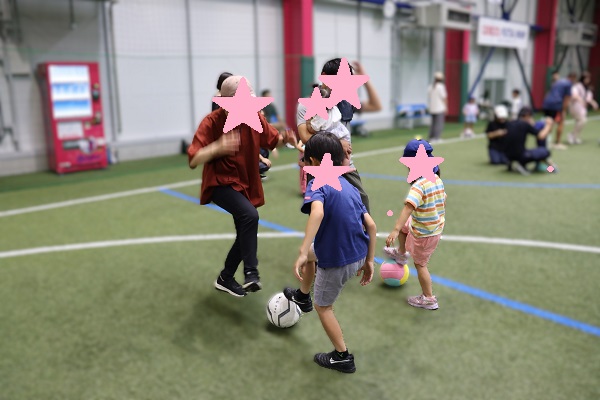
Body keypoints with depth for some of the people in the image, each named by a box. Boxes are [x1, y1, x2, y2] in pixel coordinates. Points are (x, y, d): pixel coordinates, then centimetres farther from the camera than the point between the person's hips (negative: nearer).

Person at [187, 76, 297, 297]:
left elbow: (273, 140, 8)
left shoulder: (255, 117, -7)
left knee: (245, 234, 12)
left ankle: (225, 279, 33)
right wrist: (218, 147, -42)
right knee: (250, 215, -32)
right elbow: (193, 160, -25)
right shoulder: (211, 122, -20)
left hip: (246, 185, 6)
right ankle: (251, 273, -21)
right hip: (221, 184, -6)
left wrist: (285, 138, -15)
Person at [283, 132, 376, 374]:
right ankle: (302, 297, 54)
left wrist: (302, 253, -41)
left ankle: (343, 358, 31)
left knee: (323, 306, 19)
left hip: (337, 261, -7)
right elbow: (371, 225, 4)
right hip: (359, 255, 7)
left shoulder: (317, 184, -16)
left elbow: (317, 212, -38)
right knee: (311, 252, 32)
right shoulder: (349, 186, 6)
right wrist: (369, 261, 11)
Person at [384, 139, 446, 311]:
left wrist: (395, 230, -46)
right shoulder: (437, 179, -3)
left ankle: (428, 299, 23)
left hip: (424, 233, -8)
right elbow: (443, 199, 11)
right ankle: (401, 253, 49)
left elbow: (408, 208, -40)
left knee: (420, 264, 11)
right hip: (437, 225, 8)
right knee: (403, 225, 28)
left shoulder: (419, 185, -30)